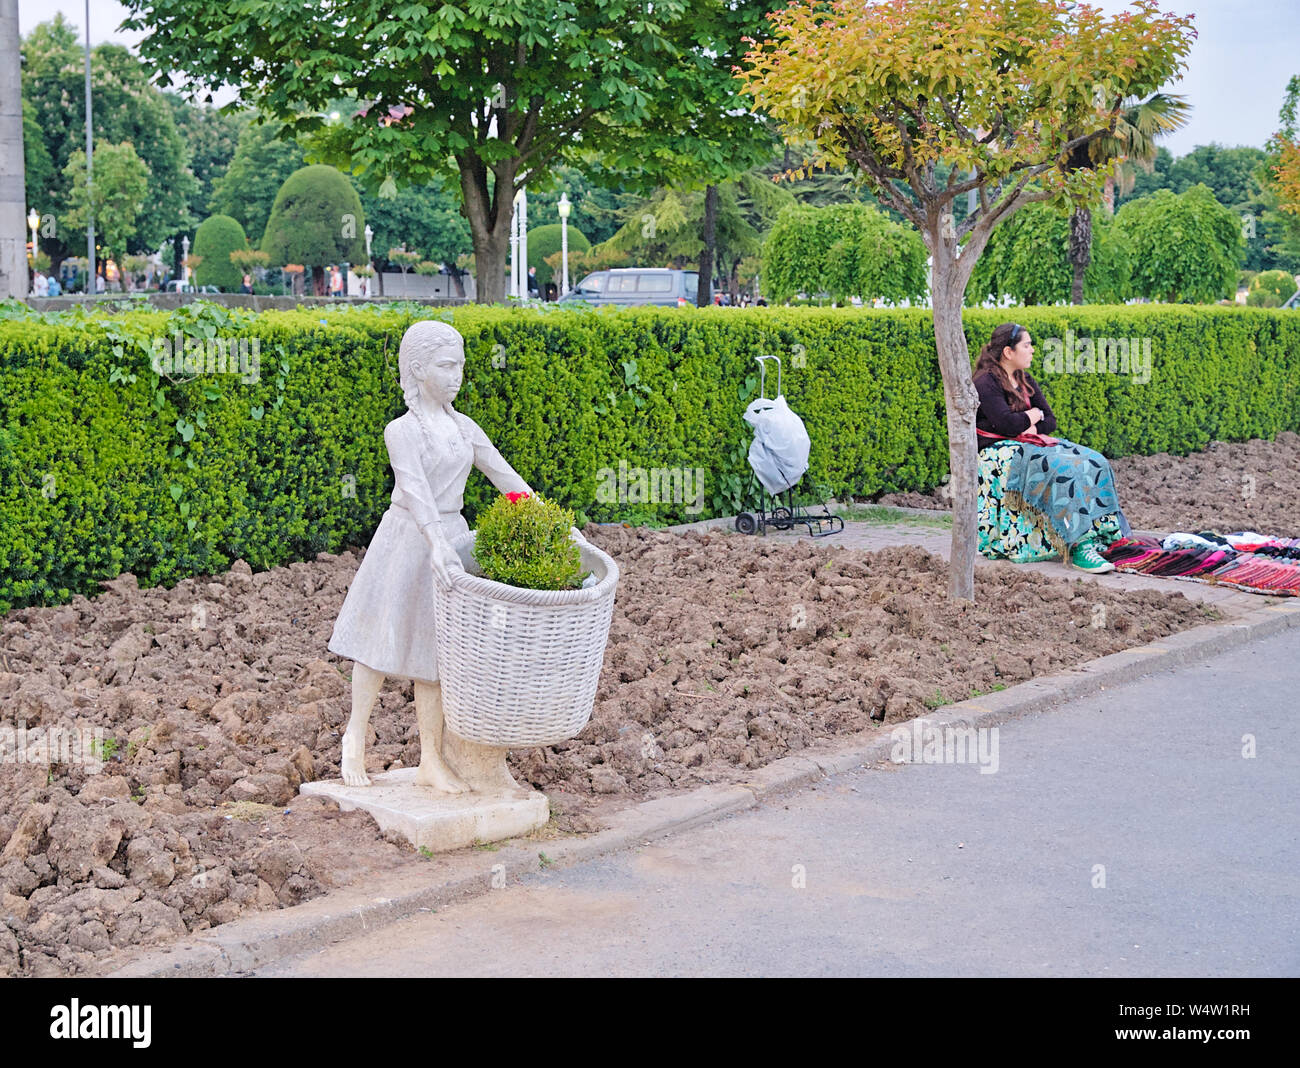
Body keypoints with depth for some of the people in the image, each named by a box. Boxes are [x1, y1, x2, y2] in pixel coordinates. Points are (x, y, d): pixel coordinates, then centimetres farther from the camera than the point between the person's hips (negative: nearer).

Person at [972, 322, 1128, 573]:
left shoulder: (1025, 381, 16)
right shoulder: (986, 383, -10)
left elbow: (1050, 421, 13)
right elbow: (1007, 424, -23)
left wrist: (1031, 427, -9)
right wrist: (1033, 415, -4)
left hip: (1028, 446, 9)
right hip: (999, 453, -9)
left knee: (1092, 464, -13)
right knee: (1063, 470, -32)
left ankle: (1091, 539, -25)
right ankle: (1079, 546, -37)